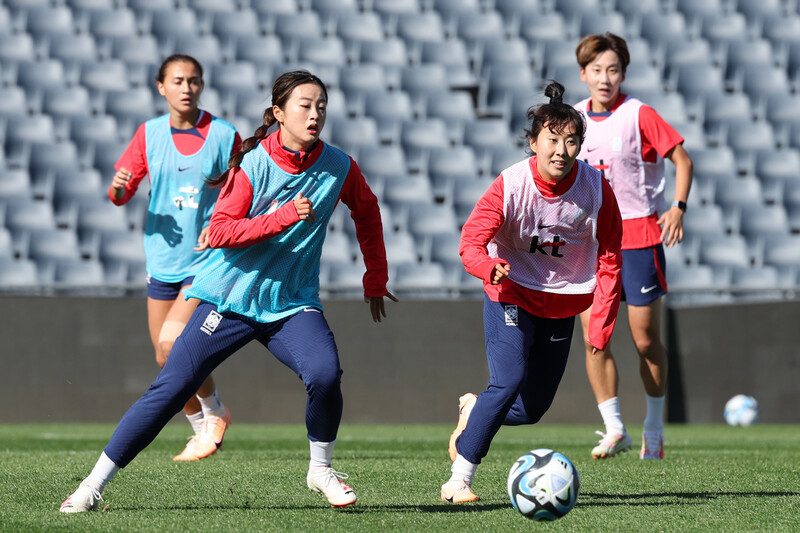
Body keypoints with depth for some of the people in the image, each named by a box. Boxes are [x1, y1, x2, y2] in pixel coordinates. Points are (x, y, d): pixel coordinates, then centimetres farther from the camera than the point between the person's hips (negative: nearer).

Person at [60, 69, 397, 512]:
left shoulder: (339, 167, -2)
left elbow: (367, 213, 18)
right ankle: (96, 481, 5)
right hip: (231, 297, -2)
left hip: (293, 303, 2)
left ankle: (320, 468, 0)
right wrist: (284, 216, -26)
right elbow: (219, 231, -17)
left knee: (325, 373, -26)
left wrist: (376, 280, 19)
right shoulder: (252, 164, -11)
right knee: (171, 388, -5)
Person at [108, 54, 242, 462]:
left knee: (172, 343, -20)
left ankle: (214, 413, 5)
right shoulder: (149, 134, 3)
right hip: (162, 259, 4)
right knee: (166, 361, 8)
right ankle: (201, 428, 30)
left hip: (207, 261, -4)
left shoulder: (224, 136, -5)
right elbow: (121, 194, 6)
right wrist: (119, 187, -17)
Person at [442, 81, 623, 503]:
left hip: (563, 302, 4)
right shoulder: (510, 186, -22)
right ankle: (458, 480, -12)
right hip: (512, 294, -4)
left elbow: (608, 257, -6)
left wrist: (602, 322, -11)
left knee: (532, 409, 5)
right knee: (509, 382, -22)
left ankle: (472, 412, 38)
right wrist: (490, 266, -45)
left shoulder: (596, 189, -15)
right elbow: (471, 242, -22)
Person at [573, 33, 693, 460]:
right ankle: (614, 429, 6)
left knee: (646, 339, 1)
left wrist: (678, 208, -16)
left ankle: (654, 430, 15)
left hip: (639, 235, -4)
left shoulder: (639, 115, -7)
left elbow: (682, 160, -4)